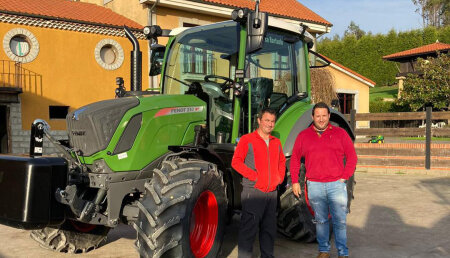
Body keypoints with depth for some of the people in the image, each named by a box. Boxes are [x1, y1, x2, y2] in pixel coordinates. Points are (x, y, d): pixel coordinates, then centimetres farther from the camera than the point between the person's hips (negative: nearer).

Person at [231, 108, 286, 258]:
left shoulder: (276, 142, 15)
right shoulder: (247, 140, -4)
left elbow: (282, 162, 28)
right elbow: (236, 162, -10)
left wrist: (280, 177, 11)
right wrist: (254, 176, -15)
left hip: (271, 193, 6)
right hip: (253, 192, -6)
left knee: (269, 229, 15)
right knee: (248, 230, -3)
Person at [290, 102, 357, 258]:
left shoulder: (340, 133, 5)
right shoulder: (303, 136, 7)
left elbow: (352, 156, 7)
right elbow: (295, 159, 12)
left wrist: (345, 176, -2)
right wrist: (295, 181, 7)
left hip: (337, 184, -1)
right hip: (314, 186, 1)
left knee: (340, 221, 0)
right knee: (321, 220, 11)